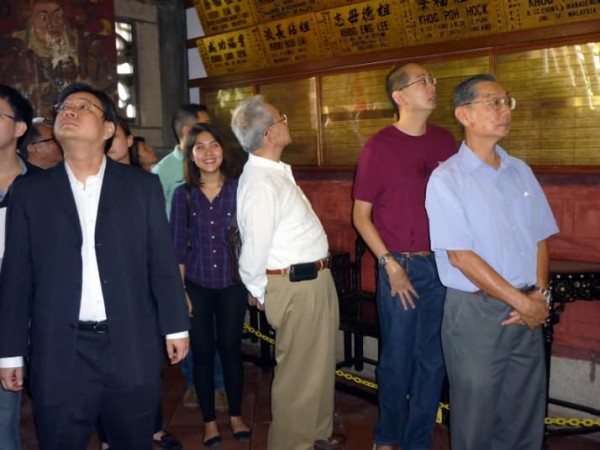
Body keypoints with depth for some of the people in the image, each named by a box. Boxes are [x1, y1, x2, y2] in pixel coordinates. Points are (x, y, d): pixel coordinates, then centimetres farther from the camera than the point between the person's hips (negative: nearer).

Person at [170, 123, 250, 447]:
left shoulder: (238, 187, -2)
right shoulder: (183, 194, -1)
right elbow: (177, 246, 0)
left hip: (232, 282, 0)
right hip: (196, 284, 0)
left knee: (231, 348, 9)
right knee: (202, 351, 8)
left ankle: (236, 416, 27)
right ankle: (209, 421, 24)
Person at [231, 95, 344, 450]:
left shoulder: (277, 171, 9)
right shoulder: (260, 182, -23)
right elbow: (255, 246, -19)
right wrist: (258, 291, -4)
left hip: (316, 278, 10)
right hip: (296, 286, -10)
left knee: (321, 363, 23)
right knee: (298, 372, 5)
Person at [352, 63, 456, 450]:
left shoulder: (445, 141, 6)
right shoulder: (378, 147, -6)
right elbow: (361, 215, -4)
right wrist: (390, 265, -11)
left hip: (443, 264, 4)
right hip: (402, 265, -4)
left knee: (433, 360, 12)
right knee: (397, 359, 7)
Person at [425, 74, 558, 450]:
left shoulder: (521, 172, 9)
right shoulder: (447, 179, -9)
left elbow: (540, 239, 11)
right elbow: (461, 256, -14)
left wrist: (540, 295, -5)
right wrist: (522, 302, -12)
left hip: (529, 313, 6)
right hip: (477, 312, -5)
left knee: (526, 416, 16)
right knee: (477, 418, 9)